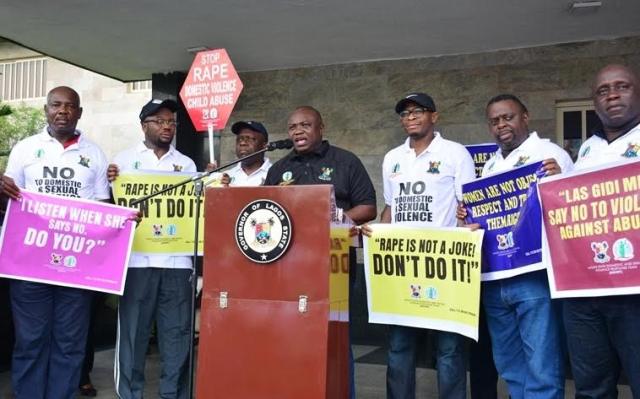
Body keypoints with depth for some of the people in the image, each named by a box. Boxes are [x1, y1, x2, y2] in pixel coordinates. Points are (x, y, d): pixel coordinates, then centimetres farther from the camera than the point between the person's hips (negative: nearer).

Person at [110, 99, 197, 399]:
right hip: (138, 258, -2)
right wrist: (110, 183, -16)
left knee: (177, 329, 5)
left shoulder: (187, 164, 16)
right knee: (132, 328, 2)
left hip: (177, 259, 2)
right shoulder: (125, 159, 8)